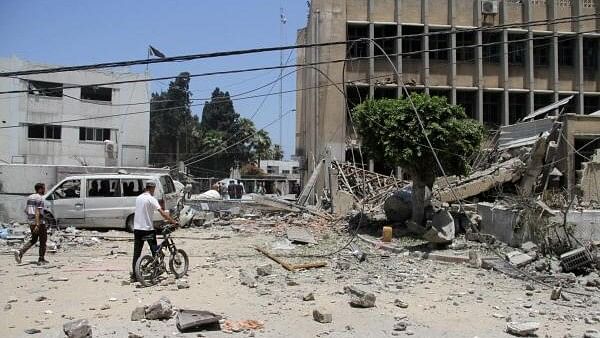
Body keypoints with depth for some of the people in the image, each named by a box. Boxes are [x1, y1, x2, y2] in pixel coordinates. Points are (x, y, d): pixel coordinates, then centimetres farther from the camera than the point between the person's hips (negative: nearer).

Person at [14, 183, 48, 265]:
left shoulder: (30, 197, 12)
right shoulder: (40, 198, -14)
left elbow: (26, 210, 15)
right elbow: (37, 212, -22)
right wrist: (37, 225, -25)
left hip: (30, 221, 8)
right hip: (39, 222, -8)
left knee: (33, 239, 19)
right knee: (43, 240, 5)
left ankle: (20, 252, 2)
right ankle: (41, 259, 8)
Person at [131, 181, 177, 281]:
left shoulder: (138, 198, 10)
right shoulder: (151, 199, -12)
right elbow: (162, 213, -20)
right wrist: (173, 221, -15)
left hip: (137, 228, 6)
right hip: (148, 229, -6)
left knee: (137, 253, 9)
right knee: (154, 251, 9)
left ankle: (134, 274, 10)